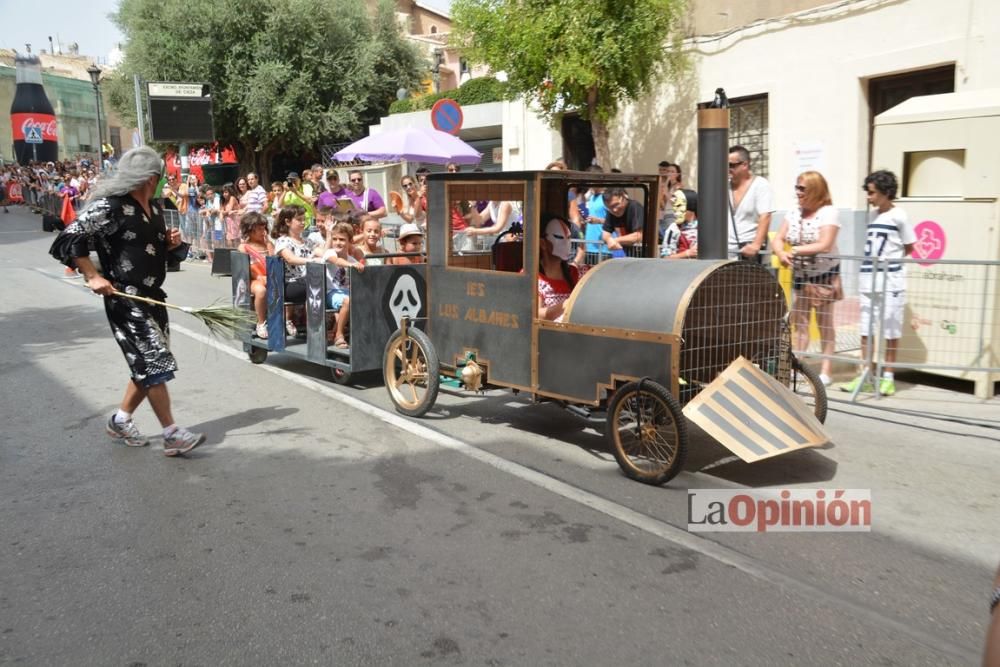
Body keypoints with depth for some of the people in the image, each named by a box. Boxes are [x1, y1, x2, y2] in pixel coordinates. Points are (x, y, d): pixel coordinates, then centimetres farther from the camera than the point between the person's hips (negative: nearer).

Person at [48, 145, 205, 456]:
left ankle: (121, 420, 30)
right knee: (155, 364, -8)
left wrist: (173, 244, 0)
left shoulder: (153, 209, 11)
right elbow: (68, 241, -17)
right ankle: (172, 434, -1)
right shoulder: (109, 206, -14)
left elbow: (161, 252, 22)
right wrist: (93, 277, -20)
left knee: (149, 365, 13)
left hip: (152, 296, 8)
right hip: (125, 299, -8)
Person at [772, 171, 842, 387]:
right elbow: (777, 239, -4)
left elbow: (825, 245, -26)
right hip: (799, 274, 6)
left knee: (824, 322, 2)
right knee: (799, 321, 7)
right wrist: (781, 254, -25)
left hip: (824, 274, -5)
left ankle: (826, 370, 6)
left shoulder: (828, 212, -15)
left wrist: (795, 251, -26)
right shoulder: (793, 213, 2)